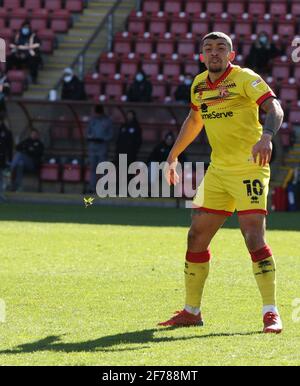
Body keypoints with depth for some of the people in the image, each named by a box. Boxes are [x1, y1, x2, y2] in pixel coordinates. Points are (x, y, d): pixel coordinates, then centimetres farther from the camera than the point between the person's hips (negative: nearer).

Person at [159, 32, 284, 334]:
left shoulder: (245, 78, -10)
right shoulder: (199, 85, 10)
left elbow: (274, 107, -24)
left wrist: (266, 135, -44)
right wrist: (173, 156, 31)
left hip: (249, 169, -7)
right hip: (217, 170, 7)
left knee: (254, 237, -18)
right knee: (196, 238, 6)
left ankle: (271, 313, -14)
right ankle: (192, 312, 18)